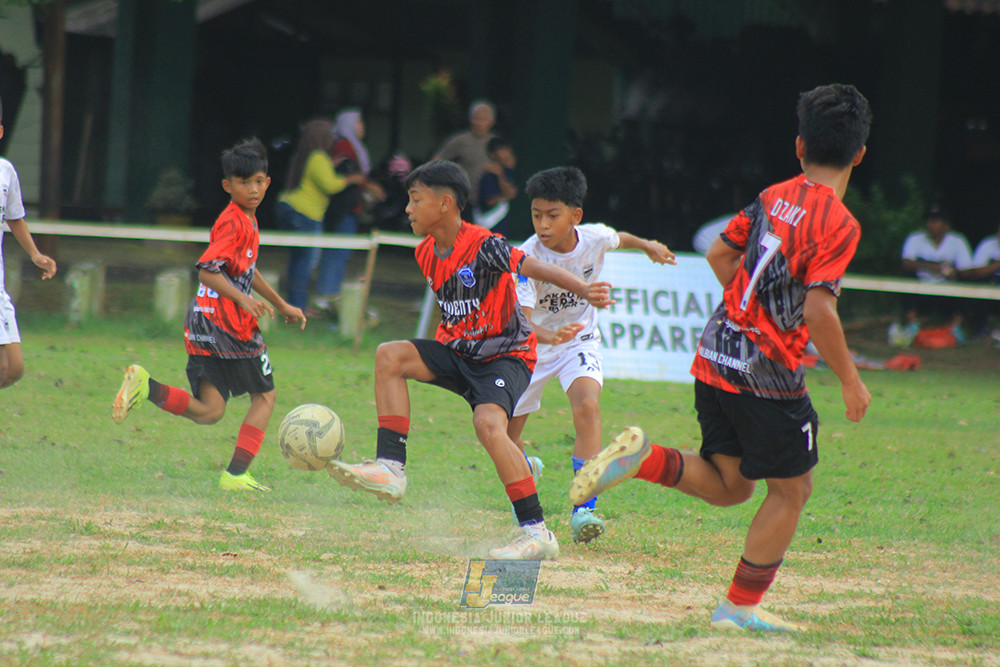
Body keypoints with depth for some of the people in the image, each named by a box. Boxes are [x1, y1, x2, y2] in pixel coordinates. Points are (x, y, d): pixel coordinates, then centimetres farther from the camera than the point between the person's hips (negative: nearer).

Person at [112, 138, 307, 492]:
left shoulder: (247, 220, 19)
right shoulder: (234, 223, -12)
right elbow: (207, 271, -22)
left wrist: (283, 306, 39)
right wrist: (244, 300, -31)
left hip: (203, 325, 8)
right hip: (225, 322, -8)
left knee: (209, 412, 2)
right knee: (264, 396, 7)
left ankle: (146, 387, -15)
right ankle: (235, 474, 3)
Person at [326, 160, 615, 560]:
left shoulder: (483, 247, -20)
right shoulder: (426, 253, 5)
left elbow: (534, 268, -30)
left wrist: (584, 290, -44)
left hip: (506, 355, -8)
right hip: (459, 352, 8)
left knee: (488, 424, -30)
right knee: (390, 356, -10)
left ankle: (536, 532, -26)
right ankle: (390, 470, -13)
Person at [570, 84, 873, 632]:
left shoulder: (772, 198, 7)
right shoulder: (838, 224, -15)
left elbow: (720, 253, 16)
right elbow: (818, 311, -22)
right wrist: (850, 381, -12)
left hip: (715, 356, 7)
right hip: (768, 374, -7)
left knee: (730, 485, 18)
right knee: (791, 490, 9)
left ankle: (643, 458, -5)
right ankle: (741, 607, 10)